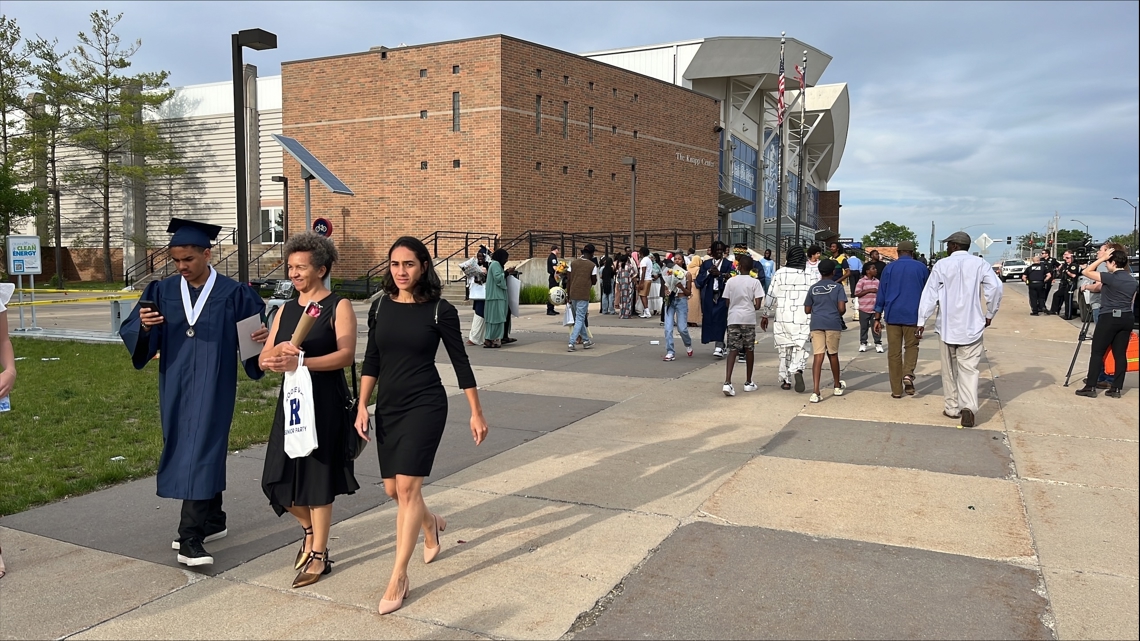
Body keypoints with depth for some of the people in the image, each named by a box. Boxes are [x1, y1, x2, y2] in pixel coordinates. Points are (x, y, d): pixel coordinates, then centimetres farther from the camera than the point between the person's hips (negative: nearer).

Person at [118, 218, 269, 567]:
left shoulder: (233, 294, -3)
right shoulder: (162, 292, 5)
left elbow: (255, 332, 1)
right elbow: (131, 331, 1)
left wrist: (264, 336, -22)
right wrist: (144, 326, -21)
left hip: (213, 387, -4)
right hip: (175, 387, 5)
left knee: (200, 452, -9)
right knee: (192, 452, 13)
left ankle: (191, 539, -7)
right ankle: (212, 521, 29)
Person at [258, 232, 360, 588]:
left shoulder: (339, 306, -6)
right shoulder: (285, 311, 11)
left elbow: (346, 354, -19)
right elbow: (264, 359, 7)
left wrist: (300, 362, -28)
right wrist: (279, 351, -17)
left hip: (325, 402, -6)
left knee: (317, 479, 1)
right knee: (280, 477, 7)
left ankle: (319, 555, 16)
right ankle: (310, 530, 34)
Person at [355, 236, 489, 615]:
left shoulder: (440, 310, -8)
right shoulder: (381, 306, 4)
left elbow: (460, 363, -3)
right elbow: (371, 361, 9)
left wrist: (477, 413, -2)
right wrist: (362, 406, 3)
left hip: (425, 405, -5)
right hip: (388, 406, 5)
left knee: (407, 485, -10)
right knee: (392, 489, 11)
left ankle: (398, 578, 0)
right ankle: (431, 525, 44)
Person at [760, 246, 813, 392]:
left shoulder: (780, 273, -2)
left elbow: (771, 296, 0)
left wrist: (765, 315, 10)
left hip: (783, 318, 0)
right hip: (803, 318, 0)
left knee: (784, 349, 12)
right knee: (800, 347, 2)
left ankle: (786, 380, 16)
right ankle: (798, 370, -26)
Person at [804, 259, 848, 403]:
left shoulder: (813, 288, 9)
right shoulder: (838, 286, 2)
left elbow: (807, 310, 11)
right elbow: (842, 308, -6)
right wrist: (838, 315, 15)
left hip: (816, 324, 1)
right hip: (833, 324, -1)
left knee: (818, 356, -5)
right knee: (833, 354, 16)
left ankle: (815, 392, -16)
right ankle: (837, 386, 33)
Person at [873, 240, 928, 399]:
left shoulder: (889, 268, 4)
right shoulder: (921, 268, 4)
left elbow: (881, 294, 3)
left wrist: (877, 318, 7)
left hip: (892, 315, 0)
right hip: (913, 314, 0)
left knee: (894, 351, 5)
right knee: (911, 346, 16)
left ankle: (896, 389, 7)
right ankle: (908, 374, -11)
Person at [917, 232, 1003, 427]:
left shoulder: (941, 265, -2)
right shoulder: (979, 263, -1)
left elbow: (930, 294, -5)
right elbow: (995, 287, -10)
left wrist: (922, 321, -3)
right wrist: (990, 314, 2)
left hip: (947, 325, 0)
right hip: (972, 325, 0)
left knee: (950, 369, 12)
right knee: (969, 369, -1)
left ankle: (952, 407, 17)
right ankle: (969, 407, -19)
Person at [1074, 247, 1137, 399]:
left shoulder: (1110, 277, -13)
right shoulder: (1132, 280, 11)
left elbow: (1086, 272, -10)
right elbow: (1132, 301, 15)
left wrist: (1102, 258, -5)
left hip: (1109, 317, -7)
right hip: (1127, 318, 7)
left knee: (1097, 352, -1)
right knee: (1120, 353, 7)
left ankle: (1090, 387, -2)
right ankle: (1116, 388, 9)